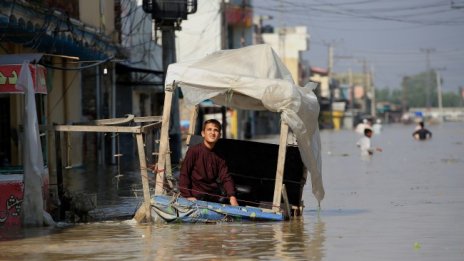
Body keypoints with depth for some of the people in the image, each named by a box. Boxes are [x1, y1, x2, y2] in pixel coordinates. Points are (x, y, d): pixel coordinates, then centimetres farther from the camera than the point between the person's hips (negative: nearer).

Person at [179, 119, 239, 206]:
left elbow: (226, 178, 6)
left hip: (214, 197, 4)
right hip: (196, 196, -4)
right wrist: (188, 196, -13)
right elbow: (184, 174, -4)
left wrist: (232, 196, -11)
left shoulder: (219, 156, 12)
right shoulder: (194, 151, -3)